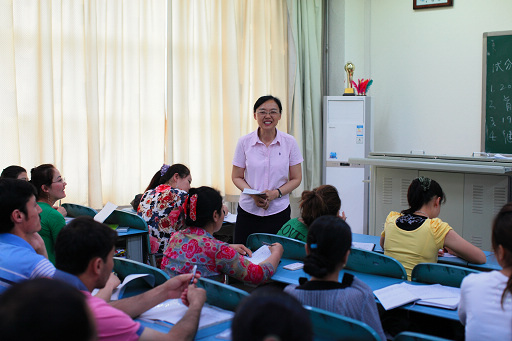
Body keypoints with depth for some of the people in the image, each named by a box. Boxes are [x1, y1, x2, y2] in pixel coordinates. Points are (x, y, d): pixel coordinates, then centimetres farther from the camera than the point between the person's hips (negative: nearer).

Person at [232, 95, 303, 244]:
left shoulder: (289, 142, 0)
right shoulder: (244, 142, 0)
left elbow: (296, 179, 4)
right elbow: (236, 177, 6)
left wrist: (276, 193, -13)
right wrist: (252, 193, -12)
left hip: (279, 211, 0)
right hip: (248, 211, 0)